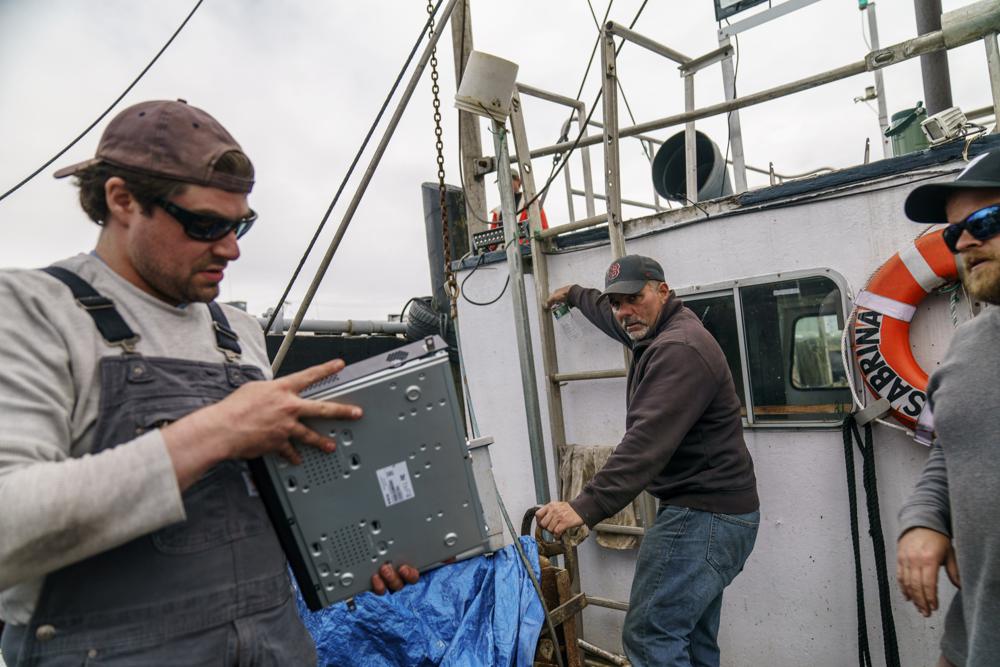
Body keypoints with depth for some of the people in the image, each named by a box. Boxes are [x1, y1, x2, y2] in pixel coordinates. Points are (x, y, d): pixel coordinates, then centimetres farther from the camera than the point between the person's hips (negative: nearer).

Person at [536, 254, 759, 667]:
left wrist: (588, 506, -37)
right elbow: (611, 318, 34)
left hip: (705, 516, -11)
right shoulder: (659, 332, 11)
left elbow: (647, 442, -32)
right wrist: (575, 295, 48)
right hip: (706, 512, 11)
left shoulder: (679, 349, -21)